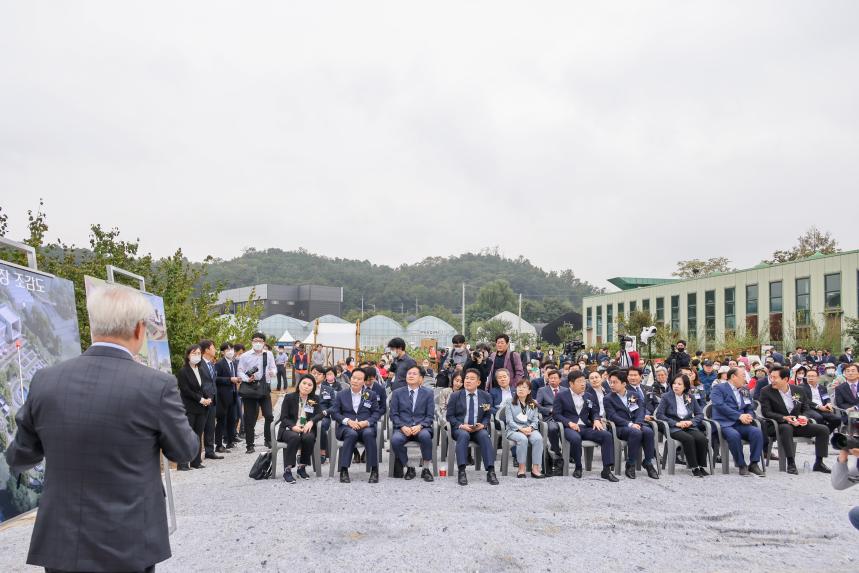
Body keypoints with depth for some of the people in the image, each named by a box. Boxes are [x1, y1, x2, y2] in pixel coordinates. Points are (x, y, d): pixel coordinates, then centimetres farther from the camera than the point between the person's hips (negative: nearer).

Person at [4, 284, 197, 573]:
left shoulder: (45, 381, -6)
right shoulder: (157, 385, -17)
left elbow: (21, 455, 8)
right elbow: (184, 451, -3)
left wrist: (13, 464, 32)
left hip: (61, 543, 3)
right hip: (128, 545, -2)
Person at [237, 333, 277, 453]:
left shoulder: (268, 355, 4)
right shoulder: (245, 356, -1)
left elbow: (274, 368, 6)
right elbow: (240, 371, 0)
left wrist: (272, 372, -17)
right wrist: (247, 379, -18)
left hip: (264, 387, 1)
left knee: (269, 415, -5)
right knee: (249, 418, 6)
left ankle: (268, 440, 16)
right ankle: (249, 444, 17)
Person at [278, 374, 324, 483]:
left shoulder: (315, 399, 10)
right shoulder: (289, 397, 2)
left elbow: (320, 413, -2)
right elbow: (283, 418, -3)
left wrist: (311, 421, -23)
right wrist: (293, 426, -22)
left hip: (306, 429, 2)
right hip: (289, 429, -2)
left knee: (309, 437, -33)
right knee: (295, 437, -36)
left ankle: (302, 467, -14)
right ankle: (287, 470, -30)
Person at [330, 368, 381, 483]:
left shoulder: (371, 394, 14)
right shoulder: (341, 395, 14)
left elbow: (376, 413, 9)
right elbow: (334, 413, 7)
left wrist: (367, 422, -11)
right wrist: (348, 421, -11)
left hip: (366, 426, 0)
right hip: (347, 427, 0)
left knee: (368, 434, -36)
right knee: (352, 434, -36)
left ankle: (374, 470, -28)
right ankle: (344, 470, -31)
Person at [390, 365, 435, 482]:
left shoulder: (428, 393, 11)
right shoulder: (397, 393, 13)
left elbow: (430, 415, 5)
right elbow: (394, 414, 7)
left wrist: (420, 426, -14)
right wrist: (402, 427, -11)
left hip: (421, 428, -1)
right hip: (403, 427, 1)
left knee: (425, 436, -36)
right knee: (395, 440, -33)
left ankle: (426, 469, -15)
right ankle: (409, 468, -8)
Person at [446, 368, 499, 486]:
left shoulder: (486, 396, 10)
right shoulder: (455, 396, 6)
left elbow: (488, 416, 11)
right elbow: (449, 416, 4)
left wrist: (483, 425, -11)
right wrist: (461, 425, -13)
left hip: (478, 429, 1)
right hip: (460, 428, -1)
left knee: (485, 435, -32)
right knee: (463, 435, -36)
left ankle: (491, 471, -34)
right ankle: (461, 472, -38)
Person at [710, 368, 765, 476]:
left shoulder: (744, 391, 25)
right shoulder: (718, 388, 4)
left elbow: (750, 408, 21)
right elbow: (720, 405, -11)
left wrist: (749, 416, -5)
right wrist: (739, 416, -16)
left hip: (741, 424, 5)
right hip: (725, 423, -5)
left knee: (757, 432, -25)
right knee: (734, 435, -36)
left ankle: (753, 464, -16)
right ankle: (741, 465, -17)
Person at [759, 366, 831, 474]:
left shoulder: (799, 391, 7)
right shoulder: (766, 391, -5)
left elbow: (805, 409, 15)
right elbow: (766, 412, -11)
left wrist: (804, 417, -8)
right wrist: (784, 418, -24)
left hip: (798, 424, 5)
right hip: (779, 425, -5)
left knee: (823, 429, -11)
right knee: (786, 428, -39)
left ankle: (819, 463, -4)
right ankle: (791, 463, -33)